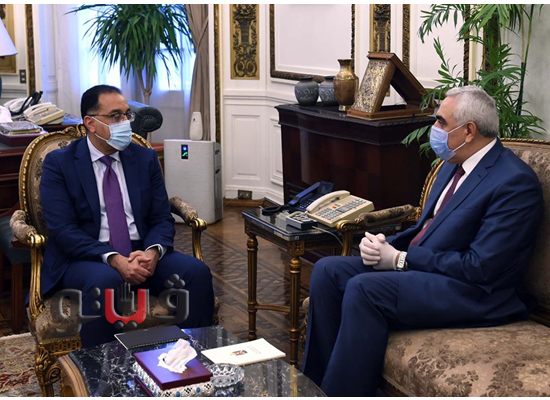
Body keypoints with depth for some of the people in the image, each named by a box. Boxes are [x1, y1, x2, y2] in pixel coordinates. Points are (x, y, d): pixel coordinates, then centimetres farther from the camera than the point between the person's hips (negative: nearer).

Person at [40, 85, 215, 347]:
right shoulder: (59, 163, 0)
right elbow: (63, 229, -11)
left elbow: (162, 218, 8)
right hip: (85, 260, -3)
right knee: (105, 281, -38)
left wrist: (153, 251, -16)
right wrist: (114, 259, -24)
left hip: (143, 255, 4)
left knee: (197, 271, -23)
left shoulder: (146, 159, 11)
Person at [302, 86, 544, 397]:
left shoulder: (515, 181, -17)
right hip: (421, 265, 10)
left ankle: (341, 387, -15)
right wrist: (387, 245, -3)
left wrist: (401, 259, -16)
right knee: (328, 270, -3)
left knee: (364, 289, -29)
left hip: (475, 291, -10)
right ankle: (317, 382, 0)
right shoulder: (456, 164, 12)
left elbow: (481, 267, -21)